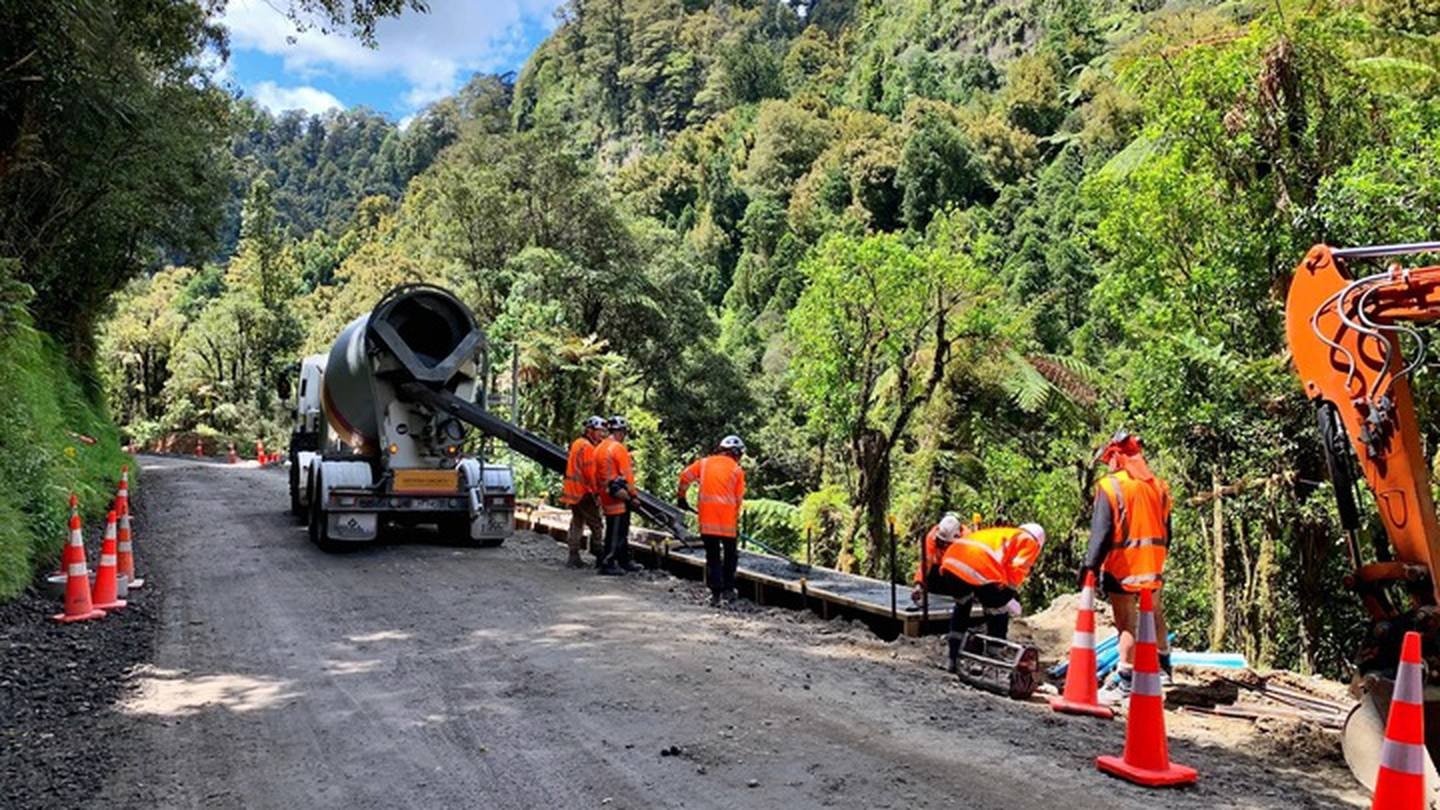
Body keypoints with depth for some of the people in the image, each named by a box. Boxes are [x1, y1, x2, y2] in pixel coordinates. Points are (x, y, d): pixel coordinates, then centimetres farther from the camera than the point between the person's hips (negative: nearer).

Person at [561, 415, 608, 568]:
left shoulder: (577, 443, 15)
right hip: (584, 492, -10)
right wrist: (596, 491, -14)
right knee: (596, 525, -4)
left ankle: (574, 557, 16)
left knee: (576, 523, 13)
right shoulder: (587, 447, -16)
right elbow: (590, 472, -19)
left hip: (573, 491, 10)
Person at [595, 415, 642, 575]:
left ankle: (625, 561, 24)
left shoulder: (600, 448, 12)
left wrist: (601, 491, 25)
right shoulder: (618, 448, -14)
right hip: (620, 497, -9)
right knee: (615, 532, -3)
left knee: (620, 530, 17)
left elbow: (597, 474, 18)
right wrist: (634, 494, -9)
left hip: (606, 495, 9)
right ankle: (607, 564, -1)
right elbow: (626, 474, -16)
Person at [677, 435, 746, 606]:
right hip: (727, 518, -2)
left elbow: (685, 475, 6)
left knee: (712, 555, 9)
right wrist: (737, 522, 13)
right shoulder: (737, 470, 6)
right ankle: (728, 589, 18)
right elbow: (739, 499, 4)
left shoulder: (705, 462, 12)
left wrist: (681, 496, 20)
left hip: (707, 517, 2)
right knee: (731, 554, 16)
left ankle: (715, 592, 5)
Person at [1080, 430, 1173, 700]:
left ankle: (1124, 680, 3)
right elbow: (1166, 530, 14)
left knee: (1127, 622, -1)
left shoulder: (1110, 486, -11)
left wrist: (1090, 564, -14)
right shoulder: (1159, 486, 8)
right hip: (1153, 565, 6)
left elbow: (1101, 532, -16)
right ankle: (1163, 662, 40)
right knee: (1154, 613, 23)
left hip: (1122, 565, -6)